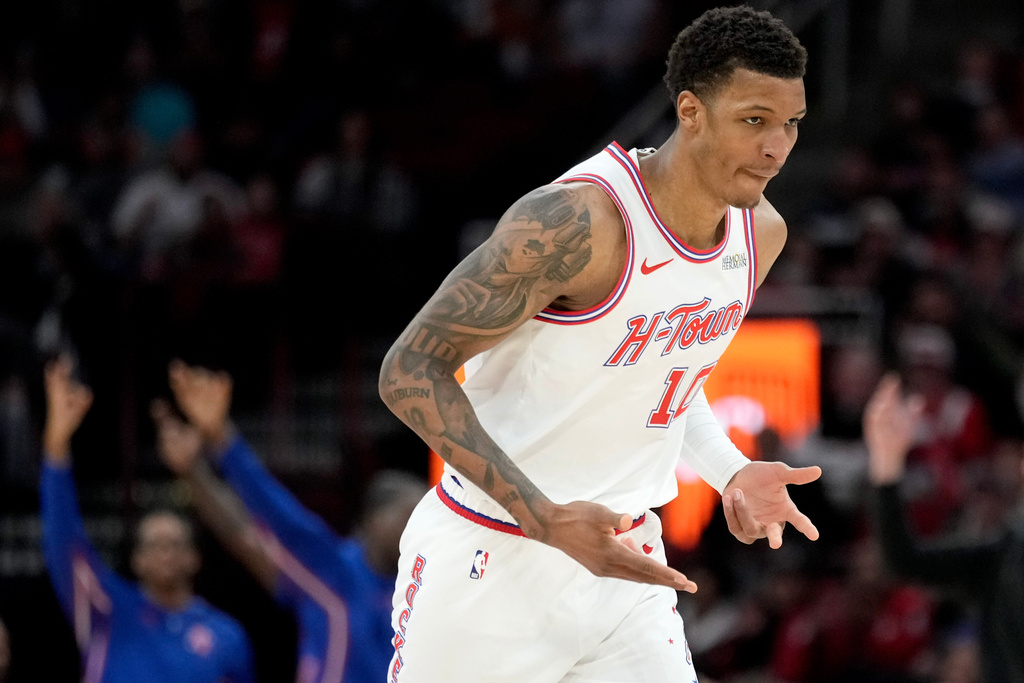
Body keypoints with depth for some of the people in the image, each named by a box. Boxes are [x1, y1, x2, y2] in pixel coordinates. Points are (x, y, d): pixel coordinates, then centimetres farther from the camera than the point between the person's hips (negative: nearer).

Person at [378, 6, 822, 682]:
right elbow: (411, 371, -22)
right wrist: (547, 520, -30)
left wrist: (730, 472, 1)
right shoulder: (574, 221, -24)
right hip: (491, 569, -6)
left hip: (621, 562, 6)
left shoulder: (760, 233, 1)